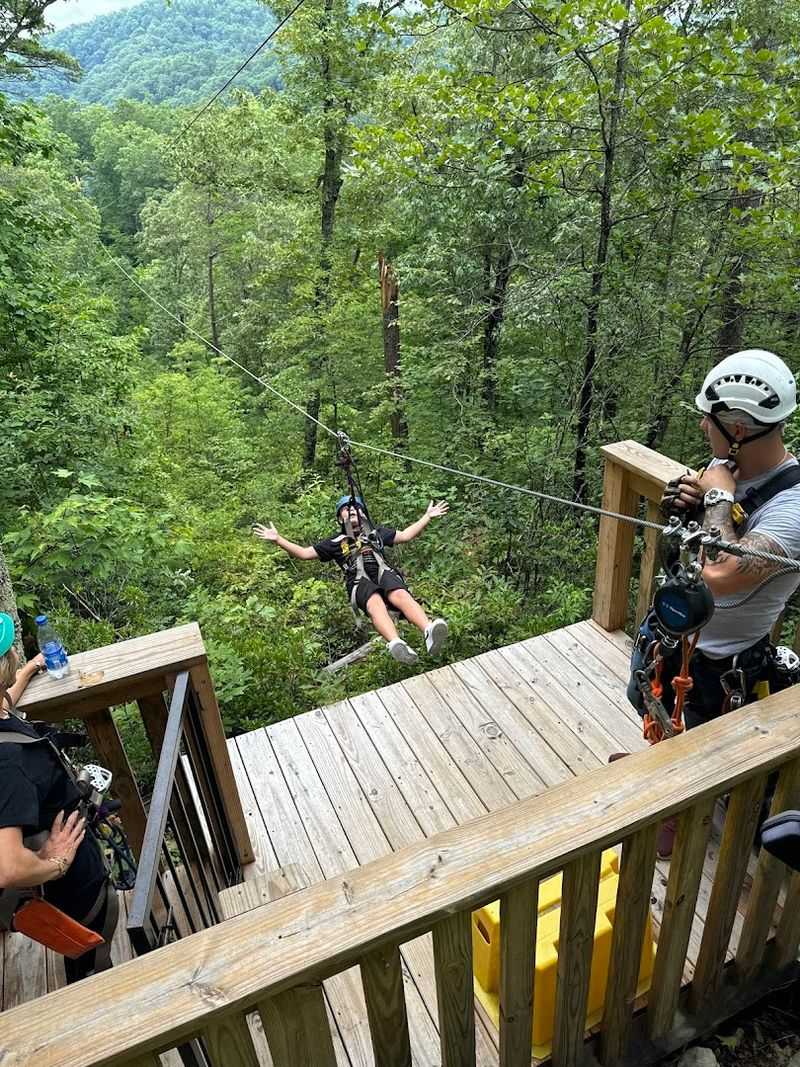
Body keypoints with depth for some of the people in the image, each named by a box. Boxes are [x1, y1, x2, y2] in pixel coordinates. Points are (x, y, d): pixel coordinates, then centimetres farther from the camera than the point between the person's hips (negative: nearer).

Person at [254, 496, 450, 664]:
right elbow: (304, 553, 27)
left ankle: (429, 630, -63)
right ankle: (396, 644, -68)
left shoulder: (376, 533, 37)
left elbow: (405, 536, 34)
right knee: (375, 603, -38)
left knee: (400, 595, -35)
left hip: (384, 572, 2)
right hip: (360, 581, -2)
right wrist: (277, 539, 18)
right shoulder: (335, 542, 32)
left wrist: (427, 516, 30)